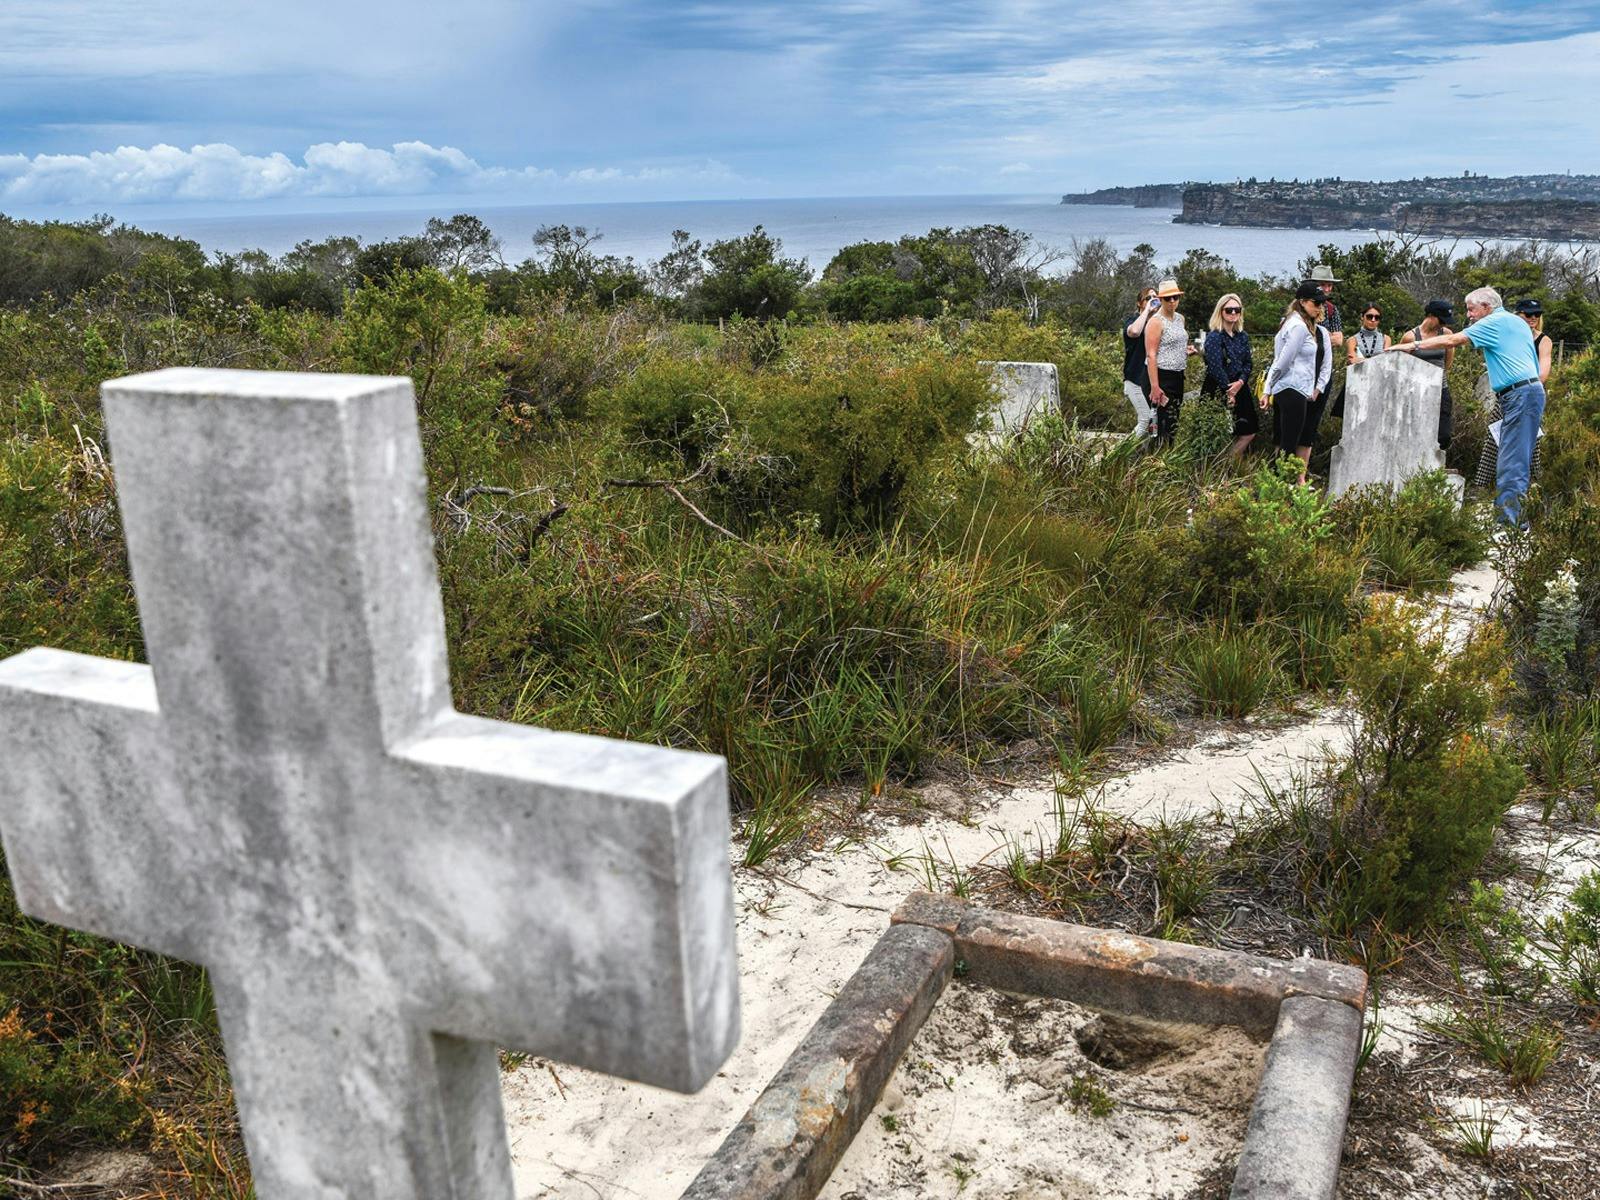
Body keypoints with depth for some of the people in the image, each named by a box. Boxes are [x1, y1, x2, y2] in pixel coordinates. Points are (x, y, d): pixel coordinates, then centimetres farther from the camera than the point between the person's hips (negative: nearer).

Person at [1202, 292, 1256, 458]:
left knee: (1250, 430, 7)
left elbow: (1248, 363, 9)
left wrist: (1240, 382, -11)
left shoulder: (1242, 336, 10)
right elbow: (1216, 368, -18)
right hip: (1218, 390, -7)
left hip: (1239, 387, 7)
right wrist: (1229, 393, -15)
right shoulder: (1214, 337, -12)